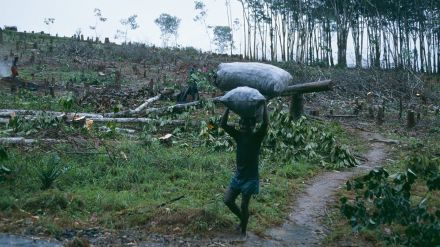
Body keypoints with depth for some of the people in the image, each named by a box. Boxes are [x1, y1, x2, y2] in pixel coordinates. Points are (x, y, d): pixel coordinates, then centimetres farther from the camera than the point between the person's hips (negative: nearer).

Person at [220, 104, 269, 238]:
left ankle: (243, 230, 23)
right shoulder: (239, 135, 1)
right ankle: (242, 219, 31)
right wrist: (229, 107, -12)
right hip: (238, 175, 5)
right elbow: (223, 124, -6)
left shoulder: (257, 137, -11)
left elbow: (266, 123, -29)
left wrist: (264, 105, -28)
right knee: (228, 200, 5)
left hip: (250, 177, -5)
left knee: (244, 205, 1)